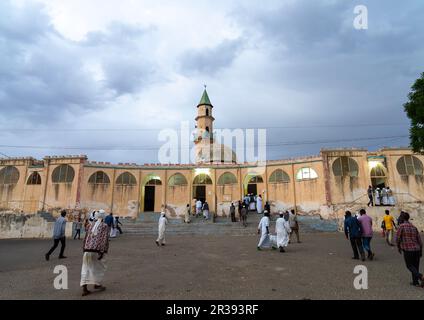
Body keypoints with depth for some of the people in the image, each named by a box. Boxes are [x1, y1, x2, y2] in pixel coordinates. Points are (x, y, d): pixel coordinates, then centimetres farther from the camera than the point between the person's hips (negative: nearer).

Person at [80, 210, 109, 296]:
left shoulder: (91, 226, 13)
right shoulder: (105, 226, 0)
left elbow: (86, 237, 15)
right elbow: (105, 239, -10)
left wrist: (84, 249, 23)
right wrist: (102, 252, -12)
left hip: (88, 250, 4)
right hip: (98, 250, -4)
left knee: (87, 268, 9)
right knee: (100, 267, 16)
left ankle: (84, 288, 3)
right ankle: (97, 284, 26)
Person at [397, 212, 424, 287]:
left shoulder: (401, 226, -8)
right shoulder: (414, 227, 9)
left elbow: (398, 238, -9)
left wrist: (398, 247, 8)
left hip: (407, 250, -6)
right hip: (417, 249, 6)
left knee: (410, 266, 8)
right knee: (415, 266, 17)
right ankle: (415, 282, 20)